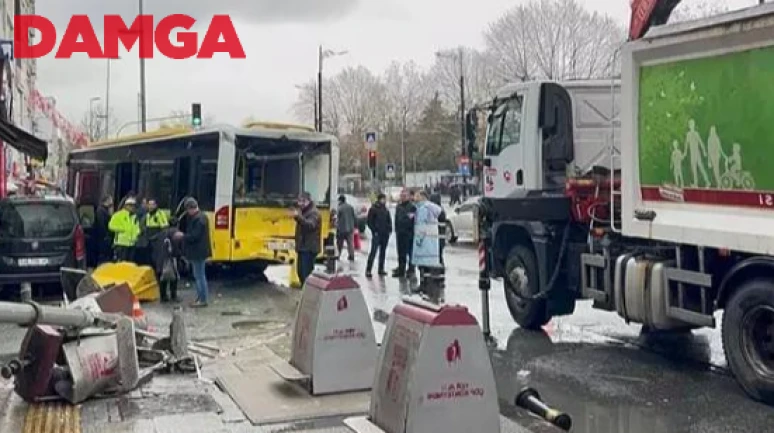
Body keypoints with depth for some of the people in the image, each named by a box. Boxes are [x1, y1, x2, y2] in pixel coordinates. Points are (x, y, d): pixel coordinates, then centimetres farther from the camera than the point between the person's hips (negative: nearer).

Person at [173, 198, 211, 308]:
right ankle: (200, 297, 25)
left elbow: (195, 236, -22)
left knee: (199, 276, -4)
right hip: (197, 251, 11)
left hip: (198, 252, -11)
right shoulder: (196, 217, 14)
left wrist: (182, 236, -10)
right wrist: (183, 235, 7)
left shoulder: (199, 219, -19)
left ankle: (202, 299, 1)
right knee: (199, 275, 16)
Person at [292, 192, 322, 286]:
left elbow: (310, 225, -34)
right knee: (300, 271, 14)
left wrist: (298, 217, -46)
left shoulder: (314, 212, -12)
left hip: (309, 248, -10)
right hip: (302, 247, 10)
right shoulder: (303, 211, 18)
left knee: (307, 272, -13)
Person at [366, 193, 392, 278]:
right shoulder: (373, 209, -5)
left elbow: (389, 220, 18)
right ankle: (368, 270, -8)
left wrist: (389, 230, 5)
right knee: (373, 251, -9)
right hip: (377, 234, -6)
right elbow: (370, 221, -6)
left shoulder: (386, 210, 12)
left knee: (383, 252, 10)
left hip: (385, 234, 6)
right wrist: (374, 231, -11)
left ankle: (381, 269, 17)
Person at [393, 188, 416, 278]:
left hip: (409, 233, -7)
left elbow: (414, 220, -12)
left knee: (410, 252, -3)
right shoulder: (398, 206, 14)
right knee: (401, 253, 12)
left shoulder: (412, 207, -8)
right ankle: (401, 270, 19)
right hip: (400, 233, 7)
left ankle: (411, 270, 3)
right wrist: (396, 230, 13)